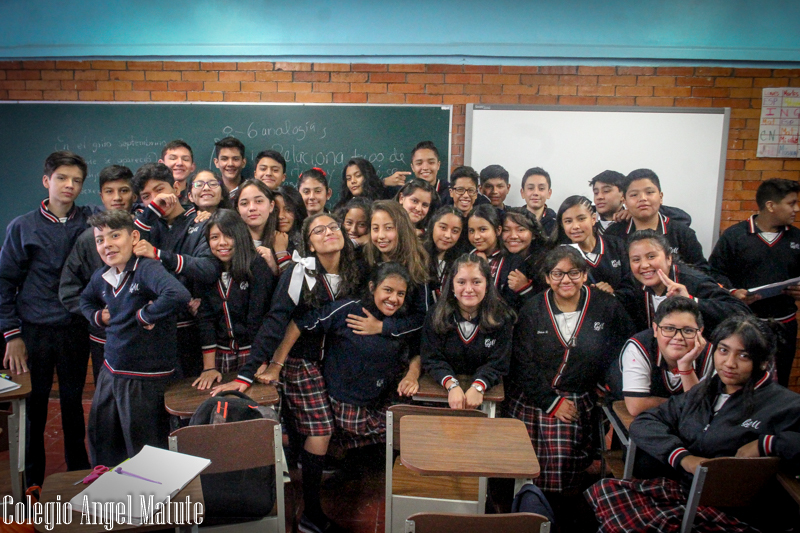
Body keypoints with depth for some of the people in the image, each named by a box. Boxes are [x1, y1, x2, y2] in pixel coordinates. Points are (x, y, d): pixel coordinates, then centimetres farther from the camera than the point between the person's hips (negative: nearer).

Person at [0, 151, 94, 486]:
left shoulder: (90, 222, 1)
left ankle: (79, 473, 29)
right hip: (34, 332, -1)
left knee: (74, 405, 13)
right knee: (33, 408, 8)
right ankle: (33, 485, 24)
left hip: (75, 330, 1)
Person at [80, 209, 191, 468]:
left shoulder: (147, 269, -21)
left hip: (145, 378, -8)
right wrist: (98, 316, 7)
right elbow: (86, 299, 29)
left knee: (143, 450, 9)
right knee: (100, 439, 25)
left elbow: (179, 296, -42)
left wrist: (144, 316, -26)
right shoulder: (101, 277, 5)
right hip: (110, 373, 9)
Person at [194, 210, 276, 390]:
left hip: (254, 354, -3)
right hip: (221, 356, 4)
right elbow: (206, 319, -1)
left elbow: (259, 319, -15)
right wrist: (209, 368, -6)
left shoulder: (257, 267, -10)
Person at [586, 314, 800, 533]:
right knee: (604, 490, -16)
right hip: (682, 488, 7)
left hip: (734, 511, -6)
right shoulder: (704, 390, 14)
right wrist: (682, 456, -9)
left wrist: (769, 443, -20)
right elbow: (643, 423, 9)